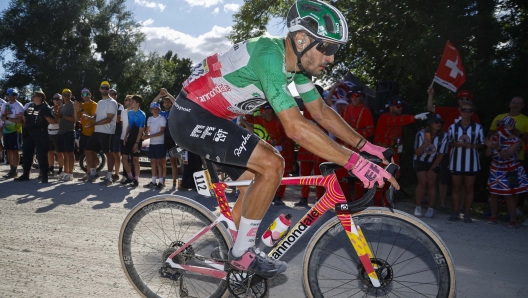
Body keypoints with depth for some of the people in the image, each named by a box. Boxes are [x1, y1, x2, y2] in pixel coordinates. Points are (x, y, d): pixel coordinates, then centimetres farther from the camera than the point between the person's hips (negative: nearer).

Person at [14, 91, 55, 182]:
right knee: (27, 153, 11)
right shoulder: (30, 106, 14)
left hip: (41, 134, -7)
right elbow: (25, 118, 27)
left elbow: (53, 121, -11)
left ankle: (44, 176, -1)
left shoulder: (45, 108, -4)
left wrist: (45, 115, -24)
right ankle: (25, 174, 22)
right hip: (29, 133, 7)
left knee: (41, 155, -6)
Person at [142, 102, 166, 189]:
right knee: (153, 162, 8)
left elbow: (161, 132, -13)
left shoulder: (162, 118, -6)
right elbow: (148, 130, 19)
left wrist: (149, 136, -19)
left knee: (159, 162, -6)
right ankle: (153, 181, 15)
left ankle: (161, 182, -3)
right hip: (152, 143, 6)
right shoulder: (150, 119, 13)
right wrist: (145, 135, -5)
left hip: (159, 143, -6)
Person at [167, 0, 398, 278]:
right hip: (191, 117, -9)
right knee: (272, 165, -20)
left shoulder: (296, 61, 1)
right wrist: (354, 162, -32)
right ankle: (242, 252, -3)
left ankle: (234, 250, 25)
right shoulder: (269, 55, -27)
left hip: (209, 117, 9)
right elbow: (295, 127, -35)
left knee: (259, 178, 11)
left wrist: (365, 144, 2)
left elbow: (320, 111, 8)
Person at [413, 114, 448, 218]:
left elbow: (441, 154, -11)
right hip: (420, 161, -1)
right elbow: (417, 153, -17)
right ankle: (418, 207, -1)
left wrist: (432, 169, -10)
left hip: (434, 162, 1)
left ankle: (431, 209, 1)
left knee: (431, 183, -7)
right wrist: (424, 144, -37)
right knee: (423, 182, -11)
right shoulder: (421, 134, -21)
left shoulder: (444, 136, -18)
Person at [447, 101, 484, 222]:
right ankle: (456, 212, 14)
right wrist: (456, 144, -13)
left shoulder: (478, 127, 1)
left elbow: (481, 144, 5)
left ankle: (467, 213, 12)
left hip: (471, 162, -1)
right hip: (456, 162, 1)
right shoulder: (453, 127, 2)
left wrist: (472, 145, -15)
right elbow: (448, 143, 7)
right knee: (456, 188, 6)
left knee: (469, 189, 5)